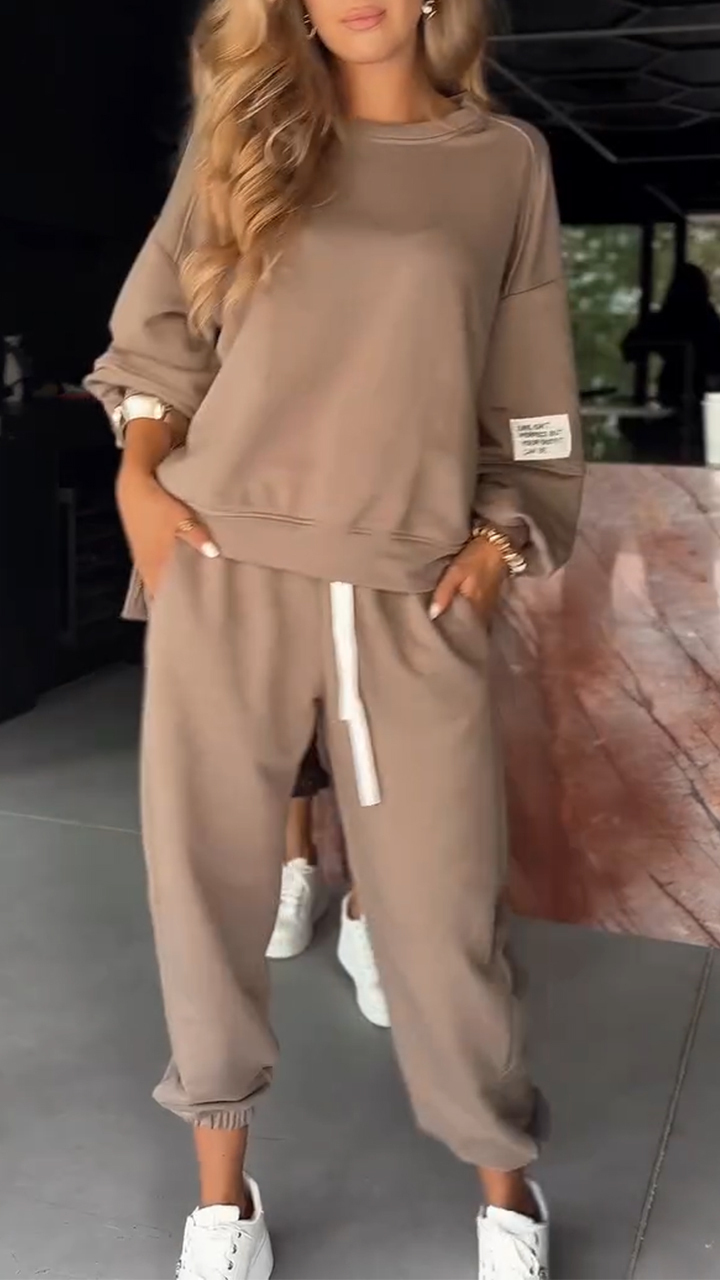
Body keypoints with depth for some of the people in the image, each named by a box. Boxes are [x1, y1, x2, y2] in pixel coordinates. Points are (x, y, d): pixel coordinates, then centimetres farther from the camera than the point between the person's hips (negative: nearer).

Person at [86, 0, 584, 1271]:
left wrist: (497, 542, 1)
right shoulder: (246, 133, 12)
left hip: (410, 595, -1)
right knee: (206, 882, 5)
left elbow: (531, 396, 11)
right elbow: (158, 329, 13)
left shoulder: (507, 163, 10)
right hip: (224, 573, 2)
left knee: (442, 906, 3)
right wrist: (140, 478, 0)